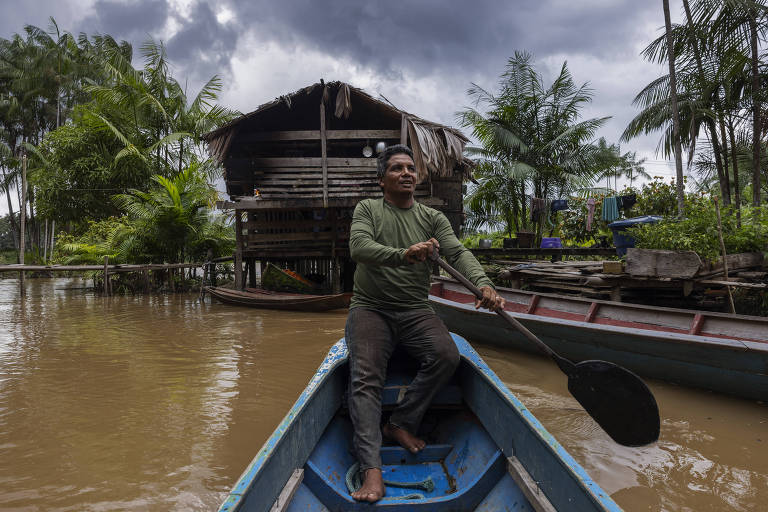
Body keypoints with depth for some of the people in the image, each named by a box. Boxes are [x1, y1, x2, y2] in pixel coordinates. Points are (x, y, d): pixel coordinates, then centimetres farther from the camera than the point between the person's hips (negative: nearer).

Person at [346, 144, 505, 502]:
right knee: (365, 377, -24)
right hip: (370, 308, -2)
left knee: (447, 355, -25)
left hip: (415, 311, 2)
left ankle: (400, 424, -8)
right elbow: (359, 248, -15)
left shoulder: (433, 218, 10)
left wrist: (483, 284, -26)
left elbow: (457, 252, -6)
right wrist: (403, 255, -33)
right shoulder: (367, 210, 4)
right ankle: (371, 469, -29)